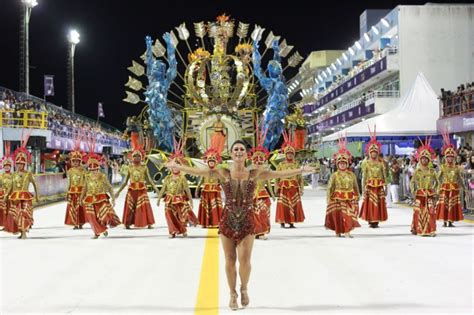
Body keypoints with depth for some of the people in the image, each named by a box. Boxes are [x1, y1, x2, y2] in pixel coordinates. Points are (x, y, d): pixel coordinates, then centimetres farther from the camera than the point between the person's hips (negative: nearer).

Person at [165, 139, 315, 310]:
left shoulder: (255, 174, 1)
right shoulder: (223, 173, -1)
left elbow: (279, 174, -2)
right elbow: (198, 171, -7)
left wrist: (301, 170, -7)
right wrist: (178, 167, -15)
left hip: (247, 220, 0)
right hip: (228, 220, 0)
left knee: (244, 259, -6)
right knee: (230, 260, 4)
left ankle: (244, 288, 23)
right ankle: (233, 294, 23)